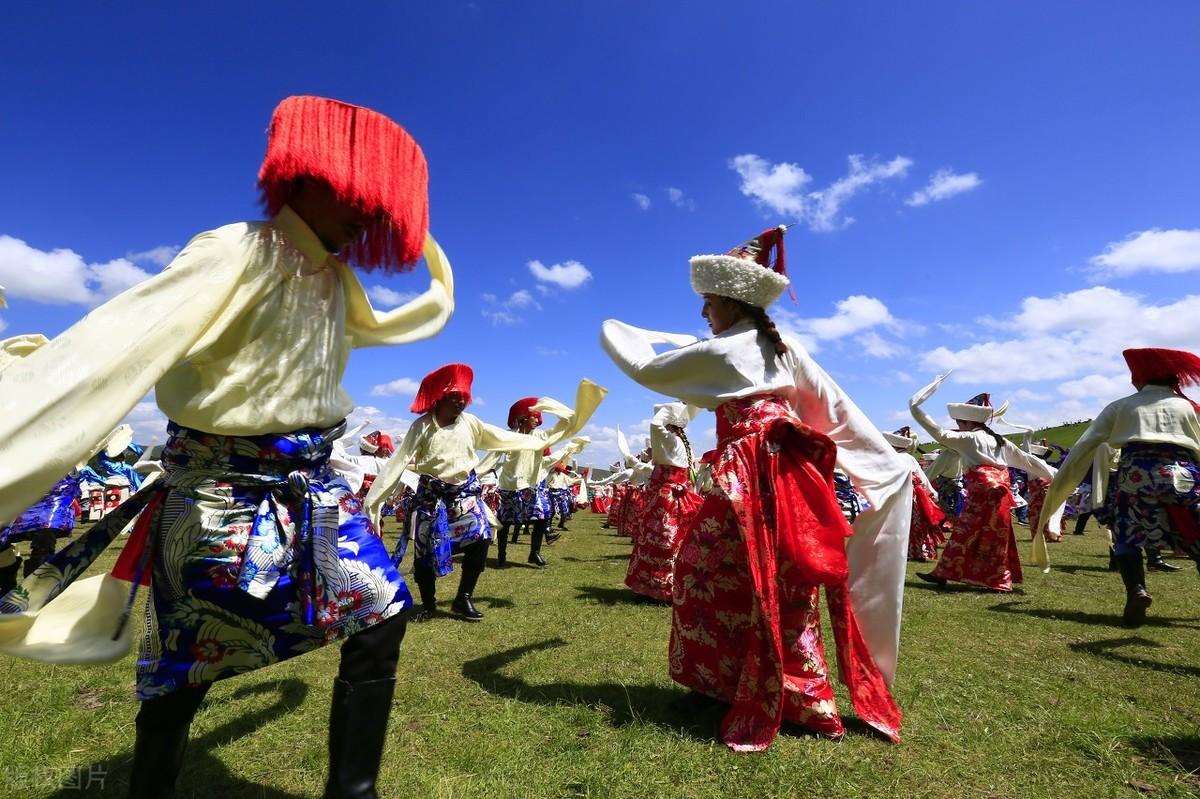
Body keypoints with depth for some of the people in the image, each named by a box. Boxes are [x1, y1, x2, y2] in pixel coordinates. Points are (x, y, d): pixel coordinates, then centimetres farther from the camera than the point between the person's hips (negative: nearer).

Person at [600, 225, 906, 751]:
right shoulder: (783, 347, 11)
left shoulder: (717, 352, -8)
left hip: (749, 475, -8)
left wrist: (612, 331, 20)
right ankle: (804, 694, 29)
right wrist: (887, 460, 21)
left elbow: (644, 368, 1)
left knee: (702, 567, 7)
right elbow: (835, 404, 13)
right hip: (791, 473, 8)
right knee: (786, 581, 16)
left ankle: (718, 678, 19)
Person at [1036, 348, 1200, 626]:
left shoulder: (1121, 406, 16)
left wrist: (1057, 486, 13)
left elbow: (1085, 445, 10)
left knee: (1127, 539, 8)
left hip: (1135, 474, -1)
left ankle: (1136, 590, -17)